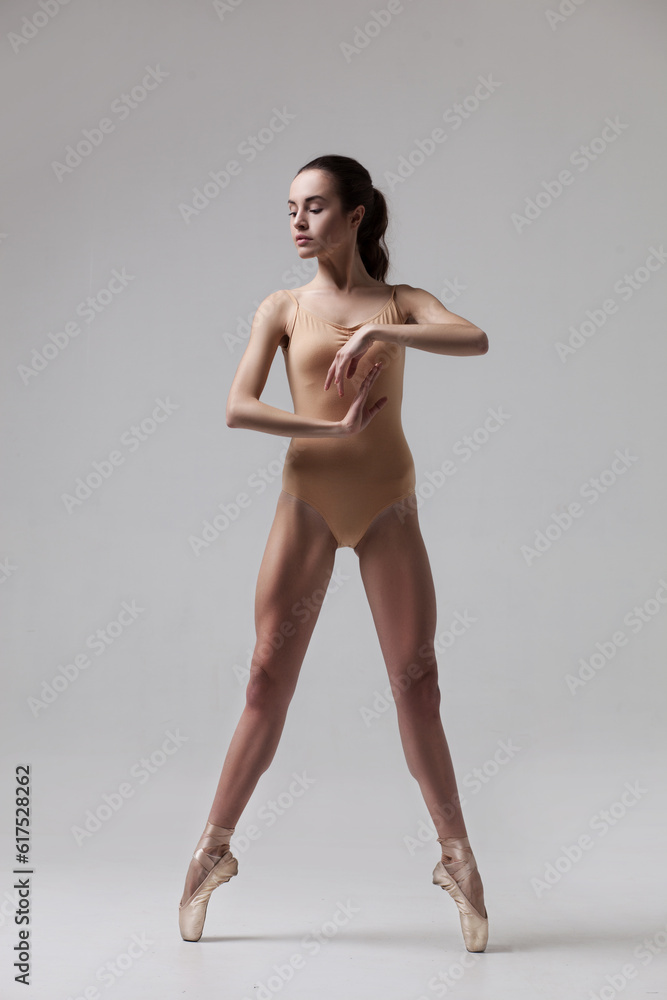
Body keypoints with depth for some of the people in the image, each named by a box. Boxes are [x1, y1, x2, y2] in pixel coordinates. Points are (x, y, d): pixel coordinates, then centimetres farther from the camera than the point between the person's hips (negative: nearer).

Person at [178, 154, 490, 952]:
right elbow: (237, 408, -8)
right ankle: (214, 847, 17)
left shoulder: (400, 303, 6)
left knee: (417, 684, 3)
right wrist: (334, 427, -17)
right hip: (307, 503, 0)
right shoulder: (283, 308, 4)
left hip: (389, 509, 1)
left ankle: (456, 855, 17)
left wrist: (378, 329, -24)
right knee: (269, 681, 2)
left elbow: (475, 339, -14)